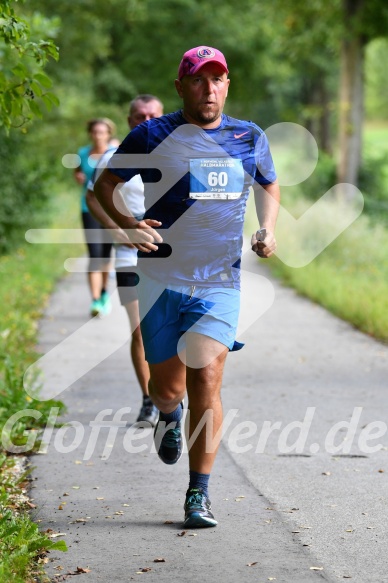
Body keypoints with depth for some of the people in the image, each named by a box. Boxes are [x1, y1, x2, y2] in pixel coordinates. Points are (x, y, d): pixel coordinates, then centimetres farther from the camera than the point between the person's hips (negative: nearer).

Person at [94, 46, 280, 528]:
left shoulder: (250, 138, 6)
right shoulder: (153, 136, -3)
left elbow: (269, 185, 25)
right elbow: (105, 183, 7)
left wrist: (267, 230, 6)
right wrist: (126, 225, -12)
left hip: (221, 281, 0)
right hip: (162, 278, 0)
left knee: (206, 379, -15)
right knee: (167, 387, 6)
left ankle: (199, 494, -5)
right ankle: (168, 415, 46)